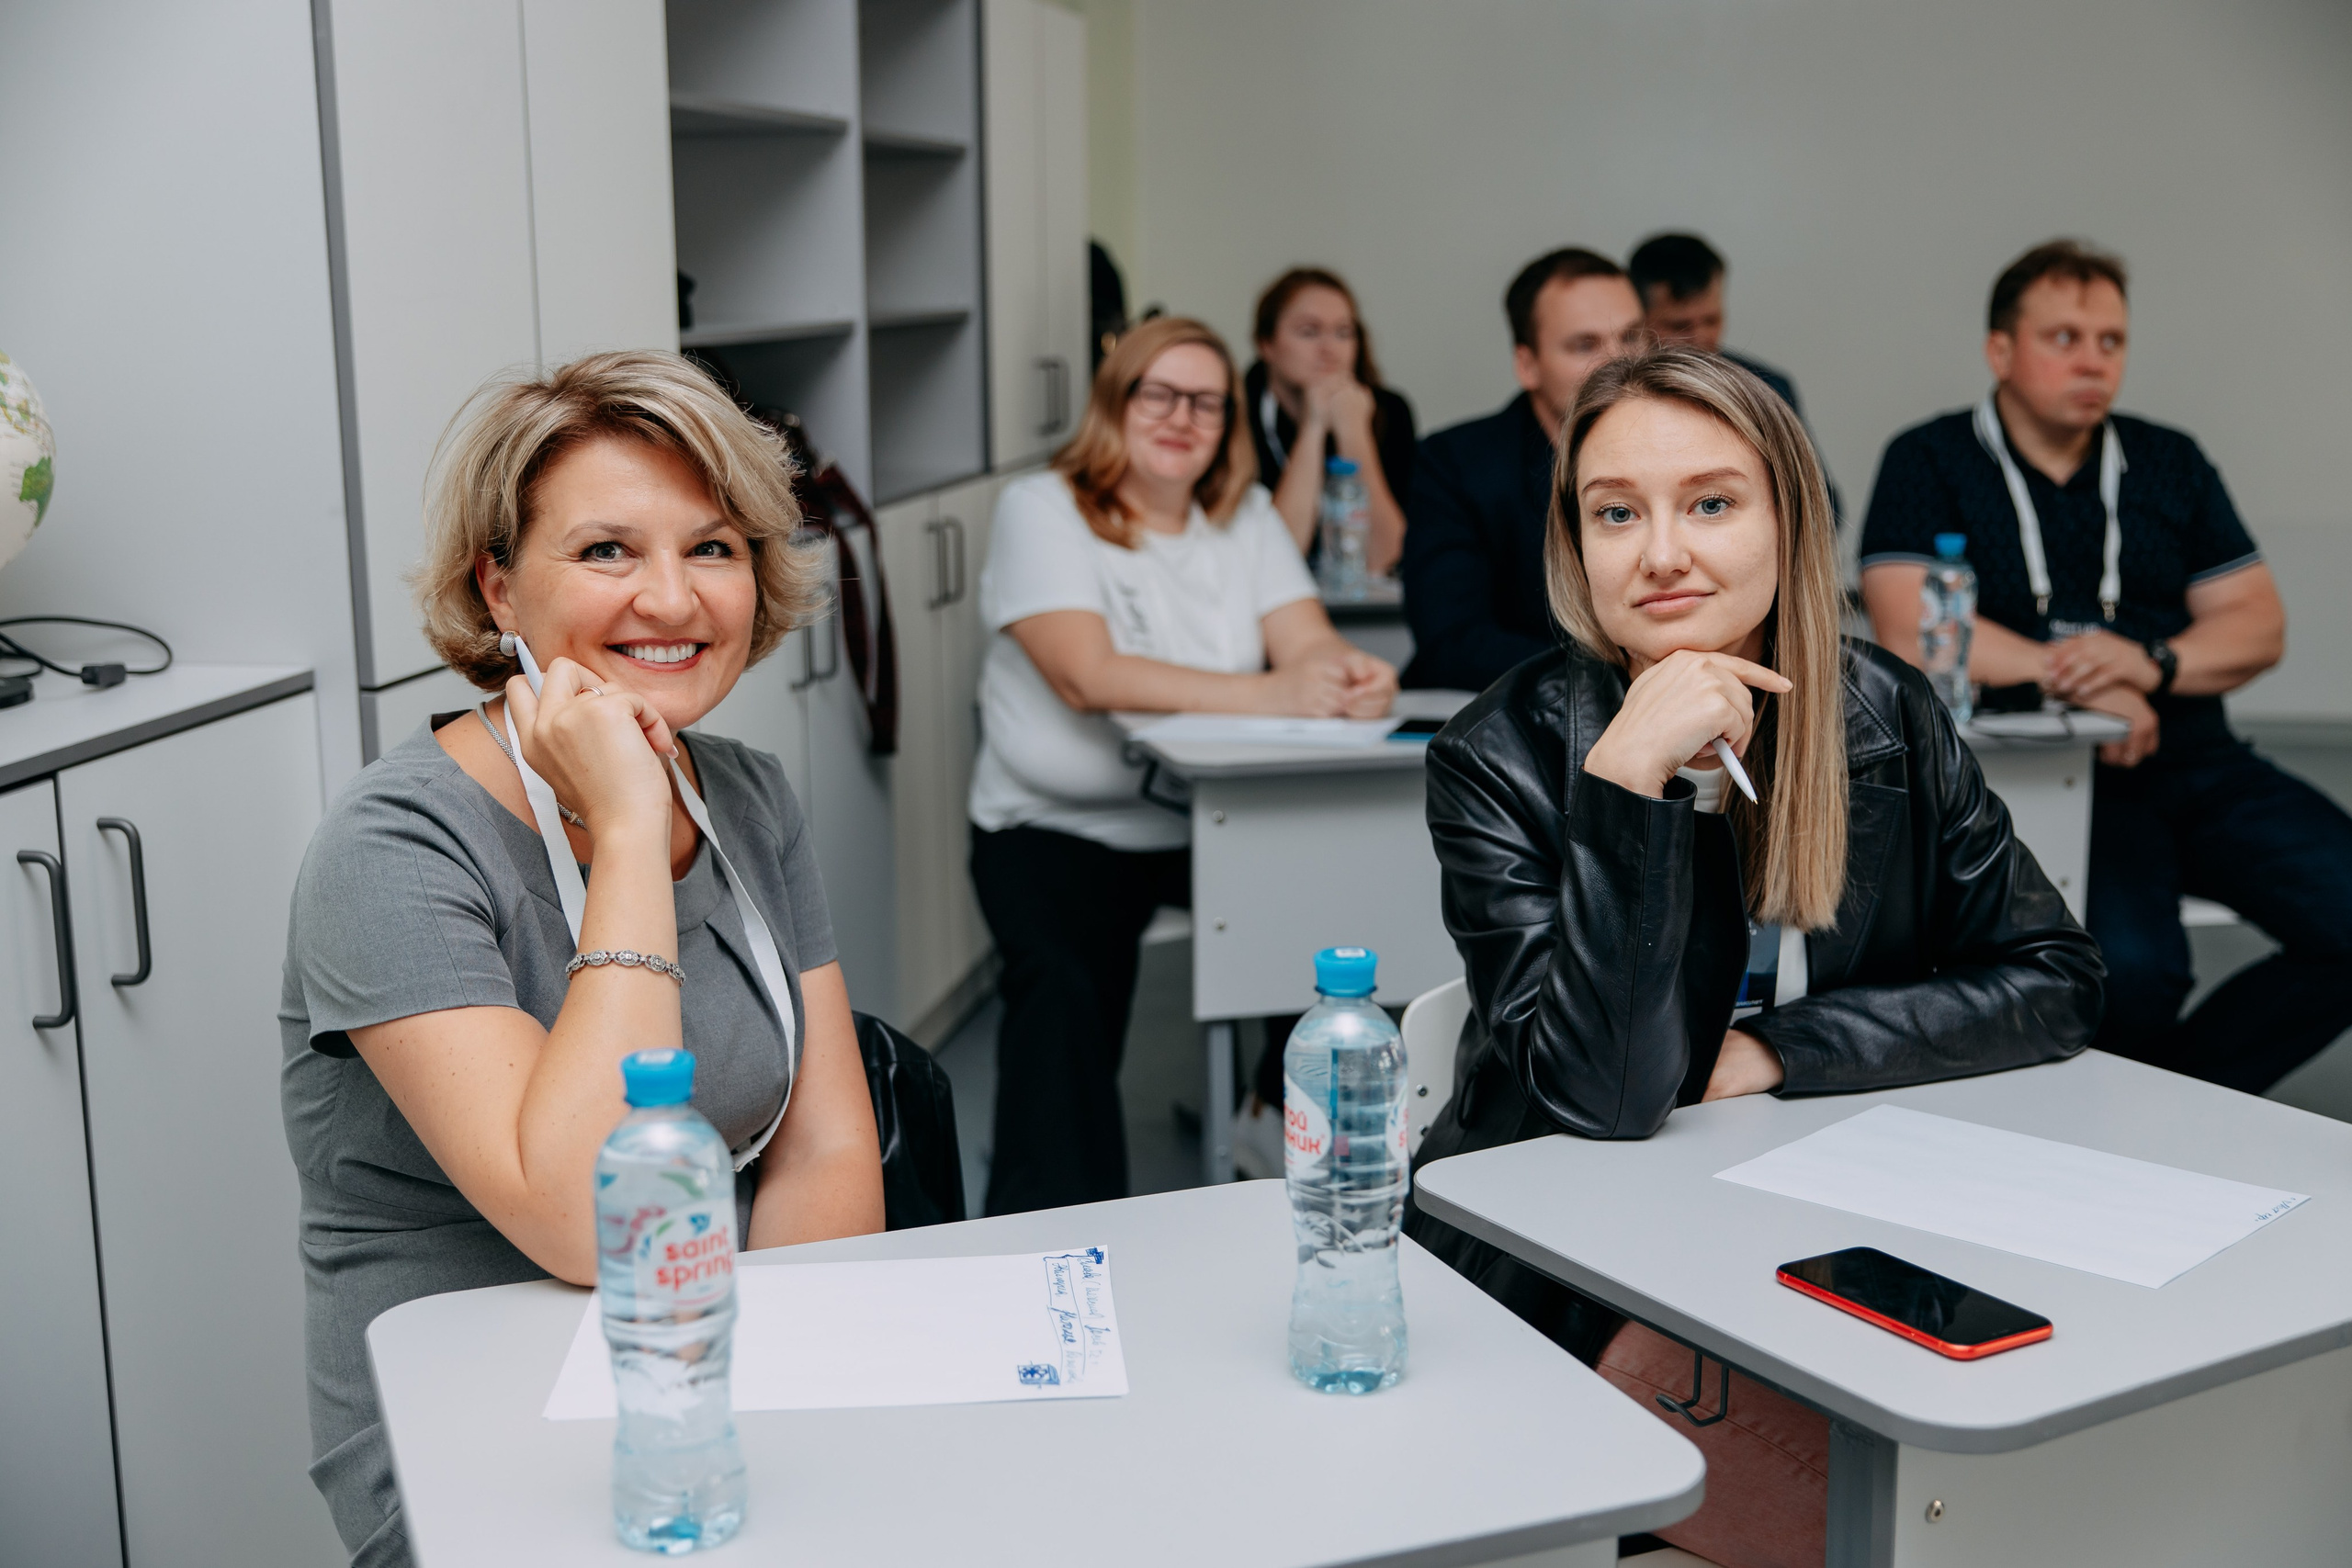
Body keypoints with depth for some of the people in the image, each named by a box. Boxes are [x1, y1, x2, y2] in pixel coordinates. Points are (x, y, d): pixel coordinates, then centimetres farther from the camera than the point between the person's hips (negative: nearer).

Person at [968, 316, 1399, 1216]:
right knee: (1065, 989, -31)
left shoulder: (1247, 516, 12)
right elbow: (1086, 675, -19)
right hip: (1060, 828, -4)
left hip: (1217, 821, 4)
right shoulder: (1042, 511, -4)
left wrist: (1353, 678, -29)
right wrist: (1270, 694, -30)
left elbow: (1308, 644, -2)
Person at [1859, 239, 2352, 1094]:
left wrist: (2151, 662, -11)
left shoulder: (2170, 464, 17)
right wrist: (2087, 684, -13)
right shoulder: (1929, 463, 3)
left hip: (2197, 762, 5)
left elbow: (2259, 624, 11)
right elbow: (1909, 629, -11)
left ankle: (2183, 1089, 5)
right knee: (2131, 967, -31)